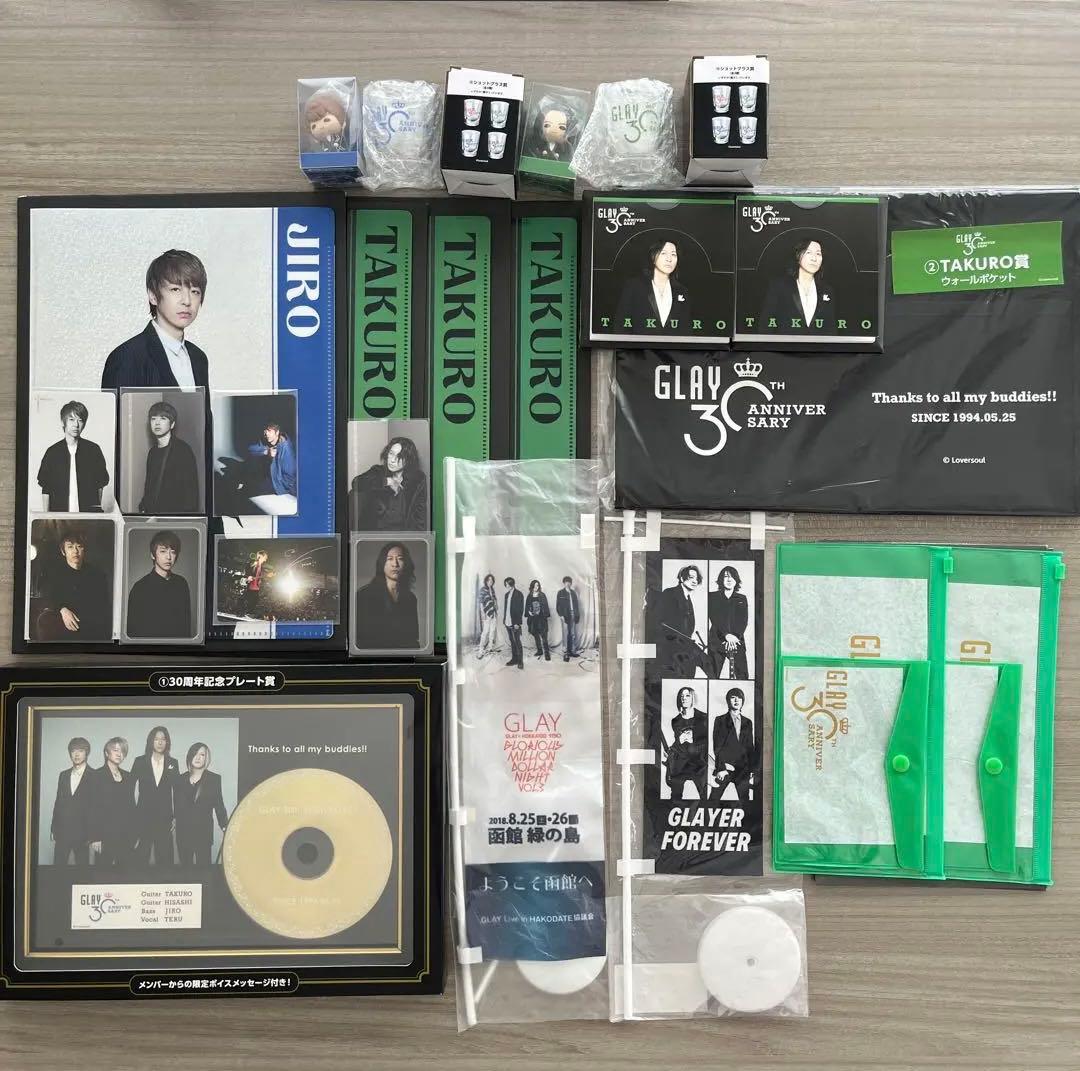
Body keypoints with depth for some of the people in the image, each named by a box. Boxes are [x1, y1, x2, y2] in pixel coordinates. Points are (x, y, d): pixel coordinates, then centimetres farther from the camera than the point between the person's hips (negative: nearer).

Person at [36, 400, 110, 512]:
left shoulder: (93, 450, 5)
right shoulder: (52, 452, 6)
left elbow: (100, 486, 9)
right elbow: (46, 491, 7)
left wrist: (96, 509, 1)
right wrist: (46, 518, 1)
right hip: (59, 513, 1)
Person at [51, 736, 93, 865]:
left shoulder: (94, 776, -4)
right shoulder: (63, 775, 12)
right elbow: (58, 802, 14)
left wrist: (93, 834, -9)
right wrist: (53, 828, 10)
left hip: (82, 833, -4)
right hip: (62, 832, 4)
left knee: (82, 864, 0)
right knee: (58, 864, 2)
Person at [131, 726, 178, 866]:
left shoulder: (173, 763, 6)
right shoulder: (140, 761, 1)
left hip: (164, 818, 1)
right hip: (143, 817, -1)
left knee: (164, 858, 2)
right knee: (140, 857, 0)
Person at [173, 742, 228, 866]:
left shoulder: (214, 779, 1)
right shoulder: (180, 779, 9)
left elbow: (218, 804, 1)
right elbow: (176, 806, 12)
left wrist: (224, 827, -7)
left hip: (203, 832, -3)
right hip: (183, 832, 3)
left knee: (203, 865, -5)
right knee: (185, 865, 6)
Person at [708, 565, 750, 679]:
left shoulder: (742, 599, 15)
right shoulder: (712, 597, 8)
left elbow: (744, 620, 5)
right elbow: (714, 618, -3)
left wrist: (736, 636, -13)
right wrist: (726, 635, -17)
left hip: (737, 641, 2)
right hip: (717, 642, -1)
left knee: (742, 676, -6)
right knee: (713, 675, -5)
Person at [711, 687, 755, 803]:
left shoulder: (748, 722, 12)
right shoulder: (720, 721, 2)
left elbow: (750, 746, 14)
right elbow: (717, 746, -2)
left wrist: (752, 768, 7)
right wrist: (720, 768, -10)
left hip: (743, 769, 3)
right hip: (724, 768, -3)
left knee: (745, 799, 2)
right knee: (714, 798, -1)